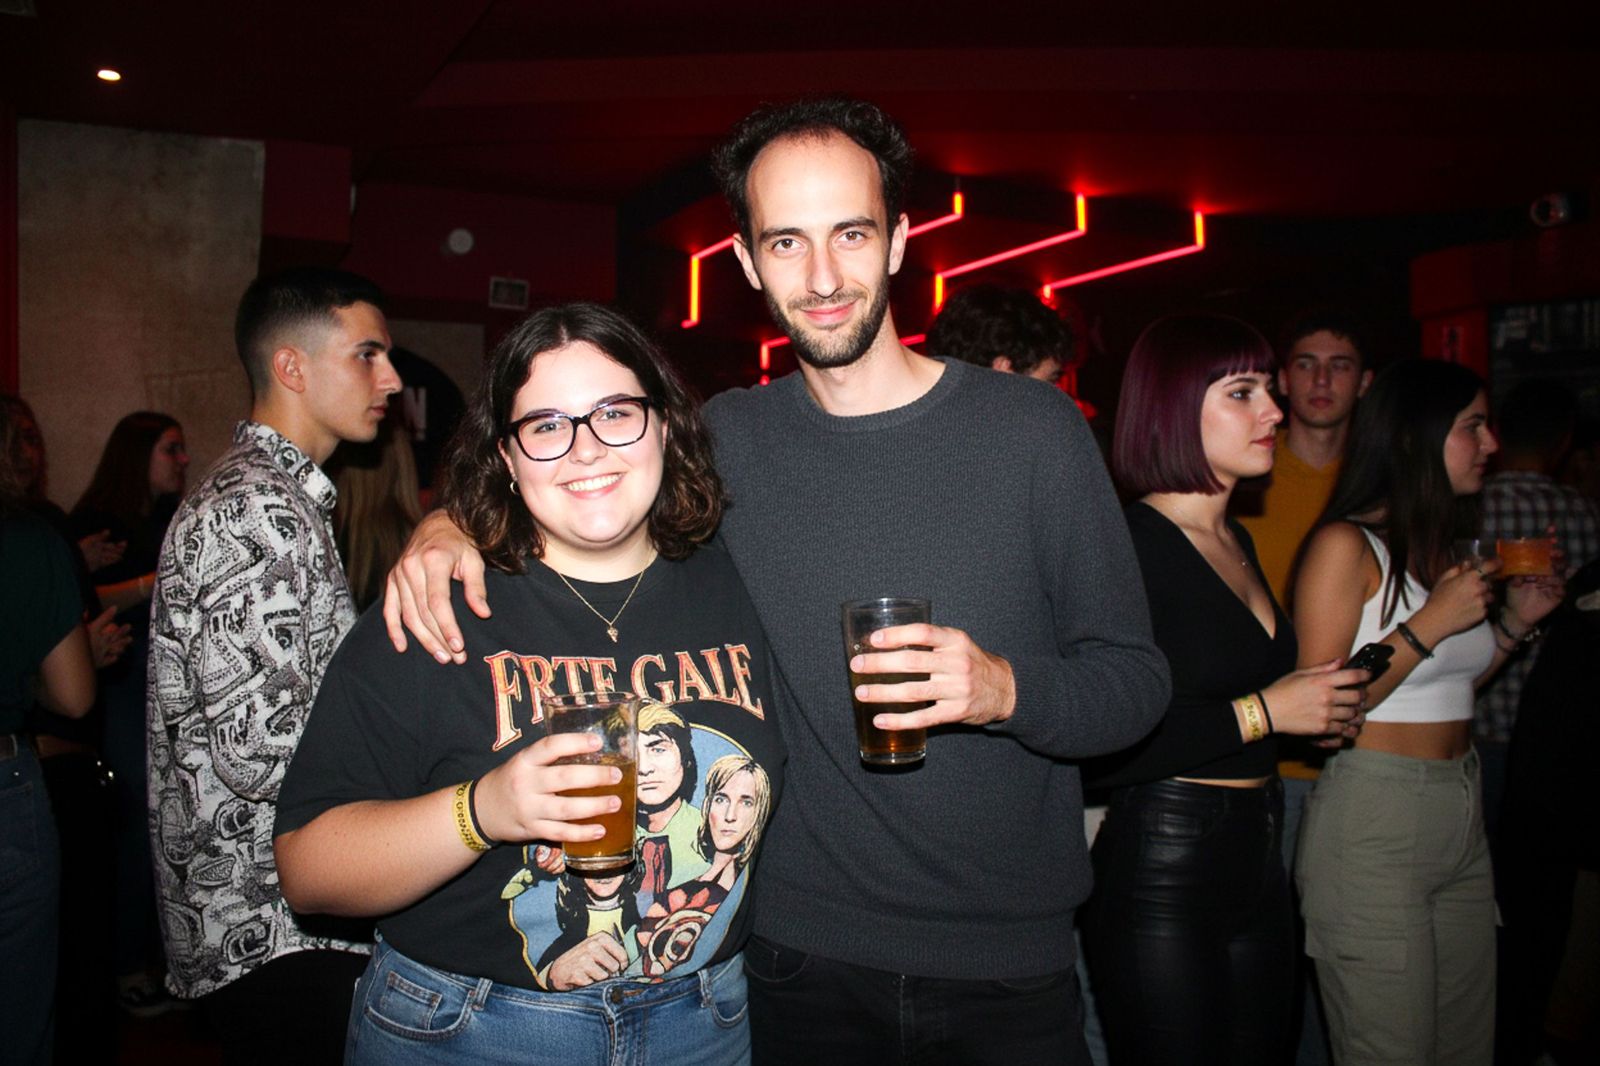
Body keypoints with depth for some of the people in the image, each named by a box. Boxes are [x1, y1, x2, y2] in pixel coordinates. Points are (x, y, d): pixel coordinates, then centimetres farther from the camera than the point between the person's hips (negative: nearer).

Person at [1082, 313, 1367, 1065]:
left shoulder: (1237, 540, 12)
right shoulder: (1128, 545, -18)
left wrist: (1322, 706, 9)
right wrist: (1260, 713, -18)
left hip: (1256, 863, 9)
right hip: (1160, 870, -9)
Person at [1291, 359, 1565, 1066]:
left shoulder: (1449, 550, 13)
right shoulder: (1346, 545, -12)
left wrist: (1513, 621, 9)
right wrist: (1430, 623, -18)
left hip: (1462, 818, 8)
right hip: (1372, 826, -8)